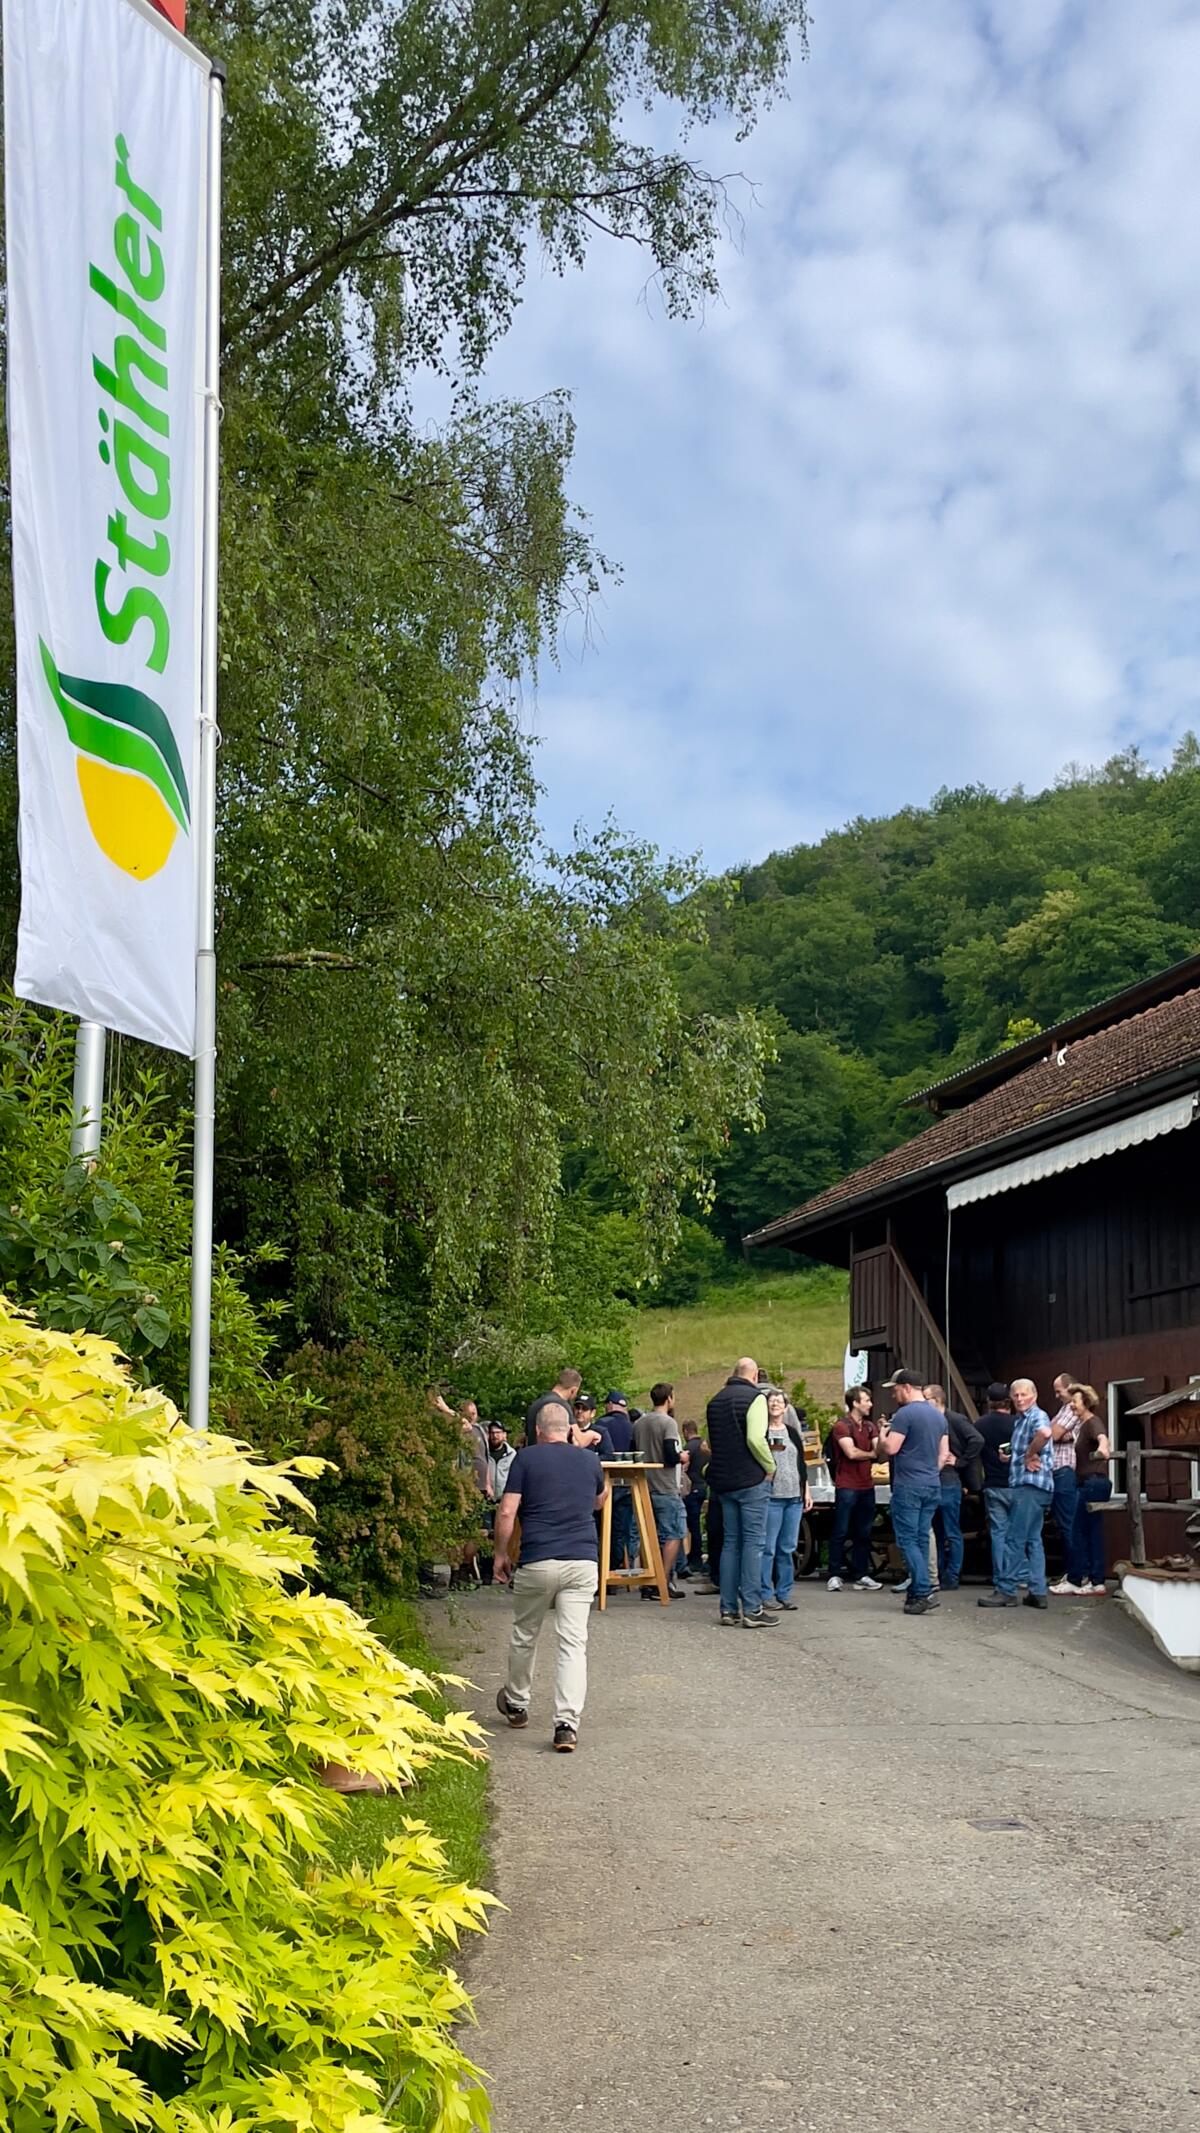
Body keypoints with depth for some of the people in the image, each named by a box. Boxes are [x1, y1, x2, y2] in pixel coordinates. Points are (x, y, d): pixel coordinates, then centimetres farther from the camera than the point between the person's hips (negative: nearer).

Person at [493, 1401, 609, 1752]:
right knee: (573, 1643, -1)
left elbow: (507, 1512, -7)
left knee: (524, 1636, 18)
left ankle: (516, 1704, 37)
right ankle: (567, 1724, -12)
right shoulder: (589, 1460, 9)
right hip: (583, 1562, 2)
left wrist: (500, 1555, 6)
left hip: (537, 1562, -2)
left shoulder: (526, 1458, -1)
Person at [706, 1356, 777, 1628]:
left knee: (730, 1542, 10)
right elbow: (755, 1439, -22)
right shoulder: (754, 1397, -10)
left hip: (723, 1481, 7)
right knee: (753, 1542, -4)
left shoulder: (715, 1400, 14)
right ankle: (752, 1610, -7)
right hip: (751, 1480, -7)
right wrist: (770, 1467, -9)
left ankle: (729, 1609, 10)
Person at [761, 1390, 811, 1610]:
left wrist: (807, 1491, 14)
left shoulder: (793, 1433, 15)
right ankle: (766, 1594, 1)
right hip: (771, 1497, -5)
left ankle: (784, 1593, 13)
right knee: (768, 1548, -5)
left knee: (788, 1549, 7)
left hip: (794, 1497, 5)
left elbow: (801, 1463, 18)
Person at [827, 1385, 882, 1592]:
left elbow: (880, 1450, 4)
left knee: (863, 1534, 8)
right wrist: (871, 1454, -1)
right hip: (846, 1487, -6)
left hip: (867, 1486, 7)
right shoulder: (841, 1426, -7)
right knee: (841, 1532, -2)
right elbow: (851, 1452, -17)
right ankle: (835, 1575, 3)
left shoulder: (869, 1426, 15)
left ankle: (860, 1575, 13)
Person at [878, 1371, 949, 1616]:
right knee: (922, 1539, 11)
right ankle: (916, 1593, 14)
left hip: (908, 1486, -8)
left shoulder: (905, 1414, -13)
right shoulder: (939, 1415, 14)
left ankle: (924, 1592, -14)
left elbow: (890, 1448, -16)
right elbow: (944, 1453, 17)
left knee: (908, 1540, -4)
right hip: (933, 1486, 8)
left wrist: (882, 1435, 3)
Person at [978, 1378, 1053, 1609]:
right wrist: (1011, 1457, 9)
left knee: (1015, 1539, -7)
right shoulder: (1021, 1420, 20)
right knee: (1033, 1540, 10)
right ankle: (1038, 1592, 12)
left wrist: (1030, 1455, -21)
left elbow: (1044, 1433, -34)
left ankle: (1006, 1590, -4)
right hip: (1024, 1485, 11)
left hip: (1030, 1485, -11)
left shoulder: (1037, 1416, -10)